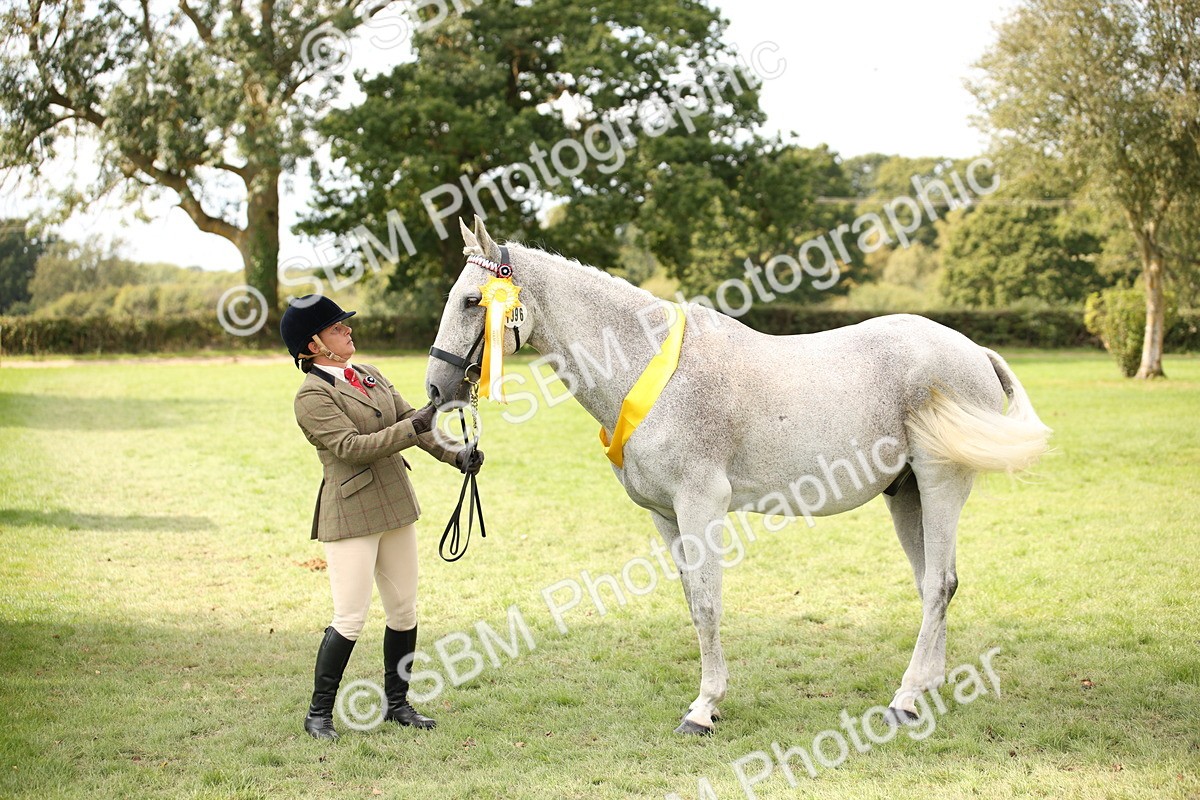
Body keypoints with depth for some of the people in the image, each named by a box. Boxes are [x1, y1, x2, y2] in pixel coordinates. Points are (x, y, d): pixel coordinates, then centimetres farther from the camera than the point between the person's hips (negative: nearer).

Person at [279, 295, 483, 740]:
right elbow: (353, 447, -21)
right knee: (350, 619, -7)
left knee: (404, 612, 11)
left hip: (396, 507, 8)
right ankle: (318, 714, 7)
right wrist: (414, 427, -26)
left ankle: (397, 704, 24)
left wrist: (455, 455, -5)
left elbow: (411, 420, 9)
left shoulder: (370, 376, 13)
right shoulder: (312, 396, -12)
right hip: (351, 516, -8)